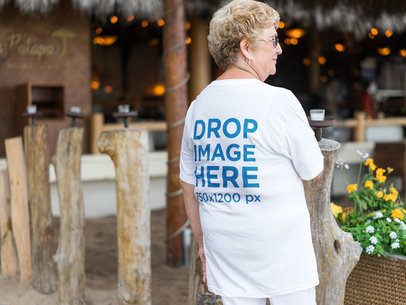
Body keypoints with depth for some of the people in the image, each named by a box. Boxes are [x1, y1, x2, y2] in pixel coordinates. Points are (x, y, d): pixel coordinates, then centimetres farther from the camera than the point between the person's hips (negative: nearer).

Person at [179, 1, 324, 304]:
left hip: (224, 251, 5)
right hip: (281, 246, -5)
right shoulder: (279, 101, -15)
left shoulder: (197, 106, 2)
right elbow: (313, 171, -5)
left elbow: (188, 184, 8)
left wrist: (202, 241, 19)